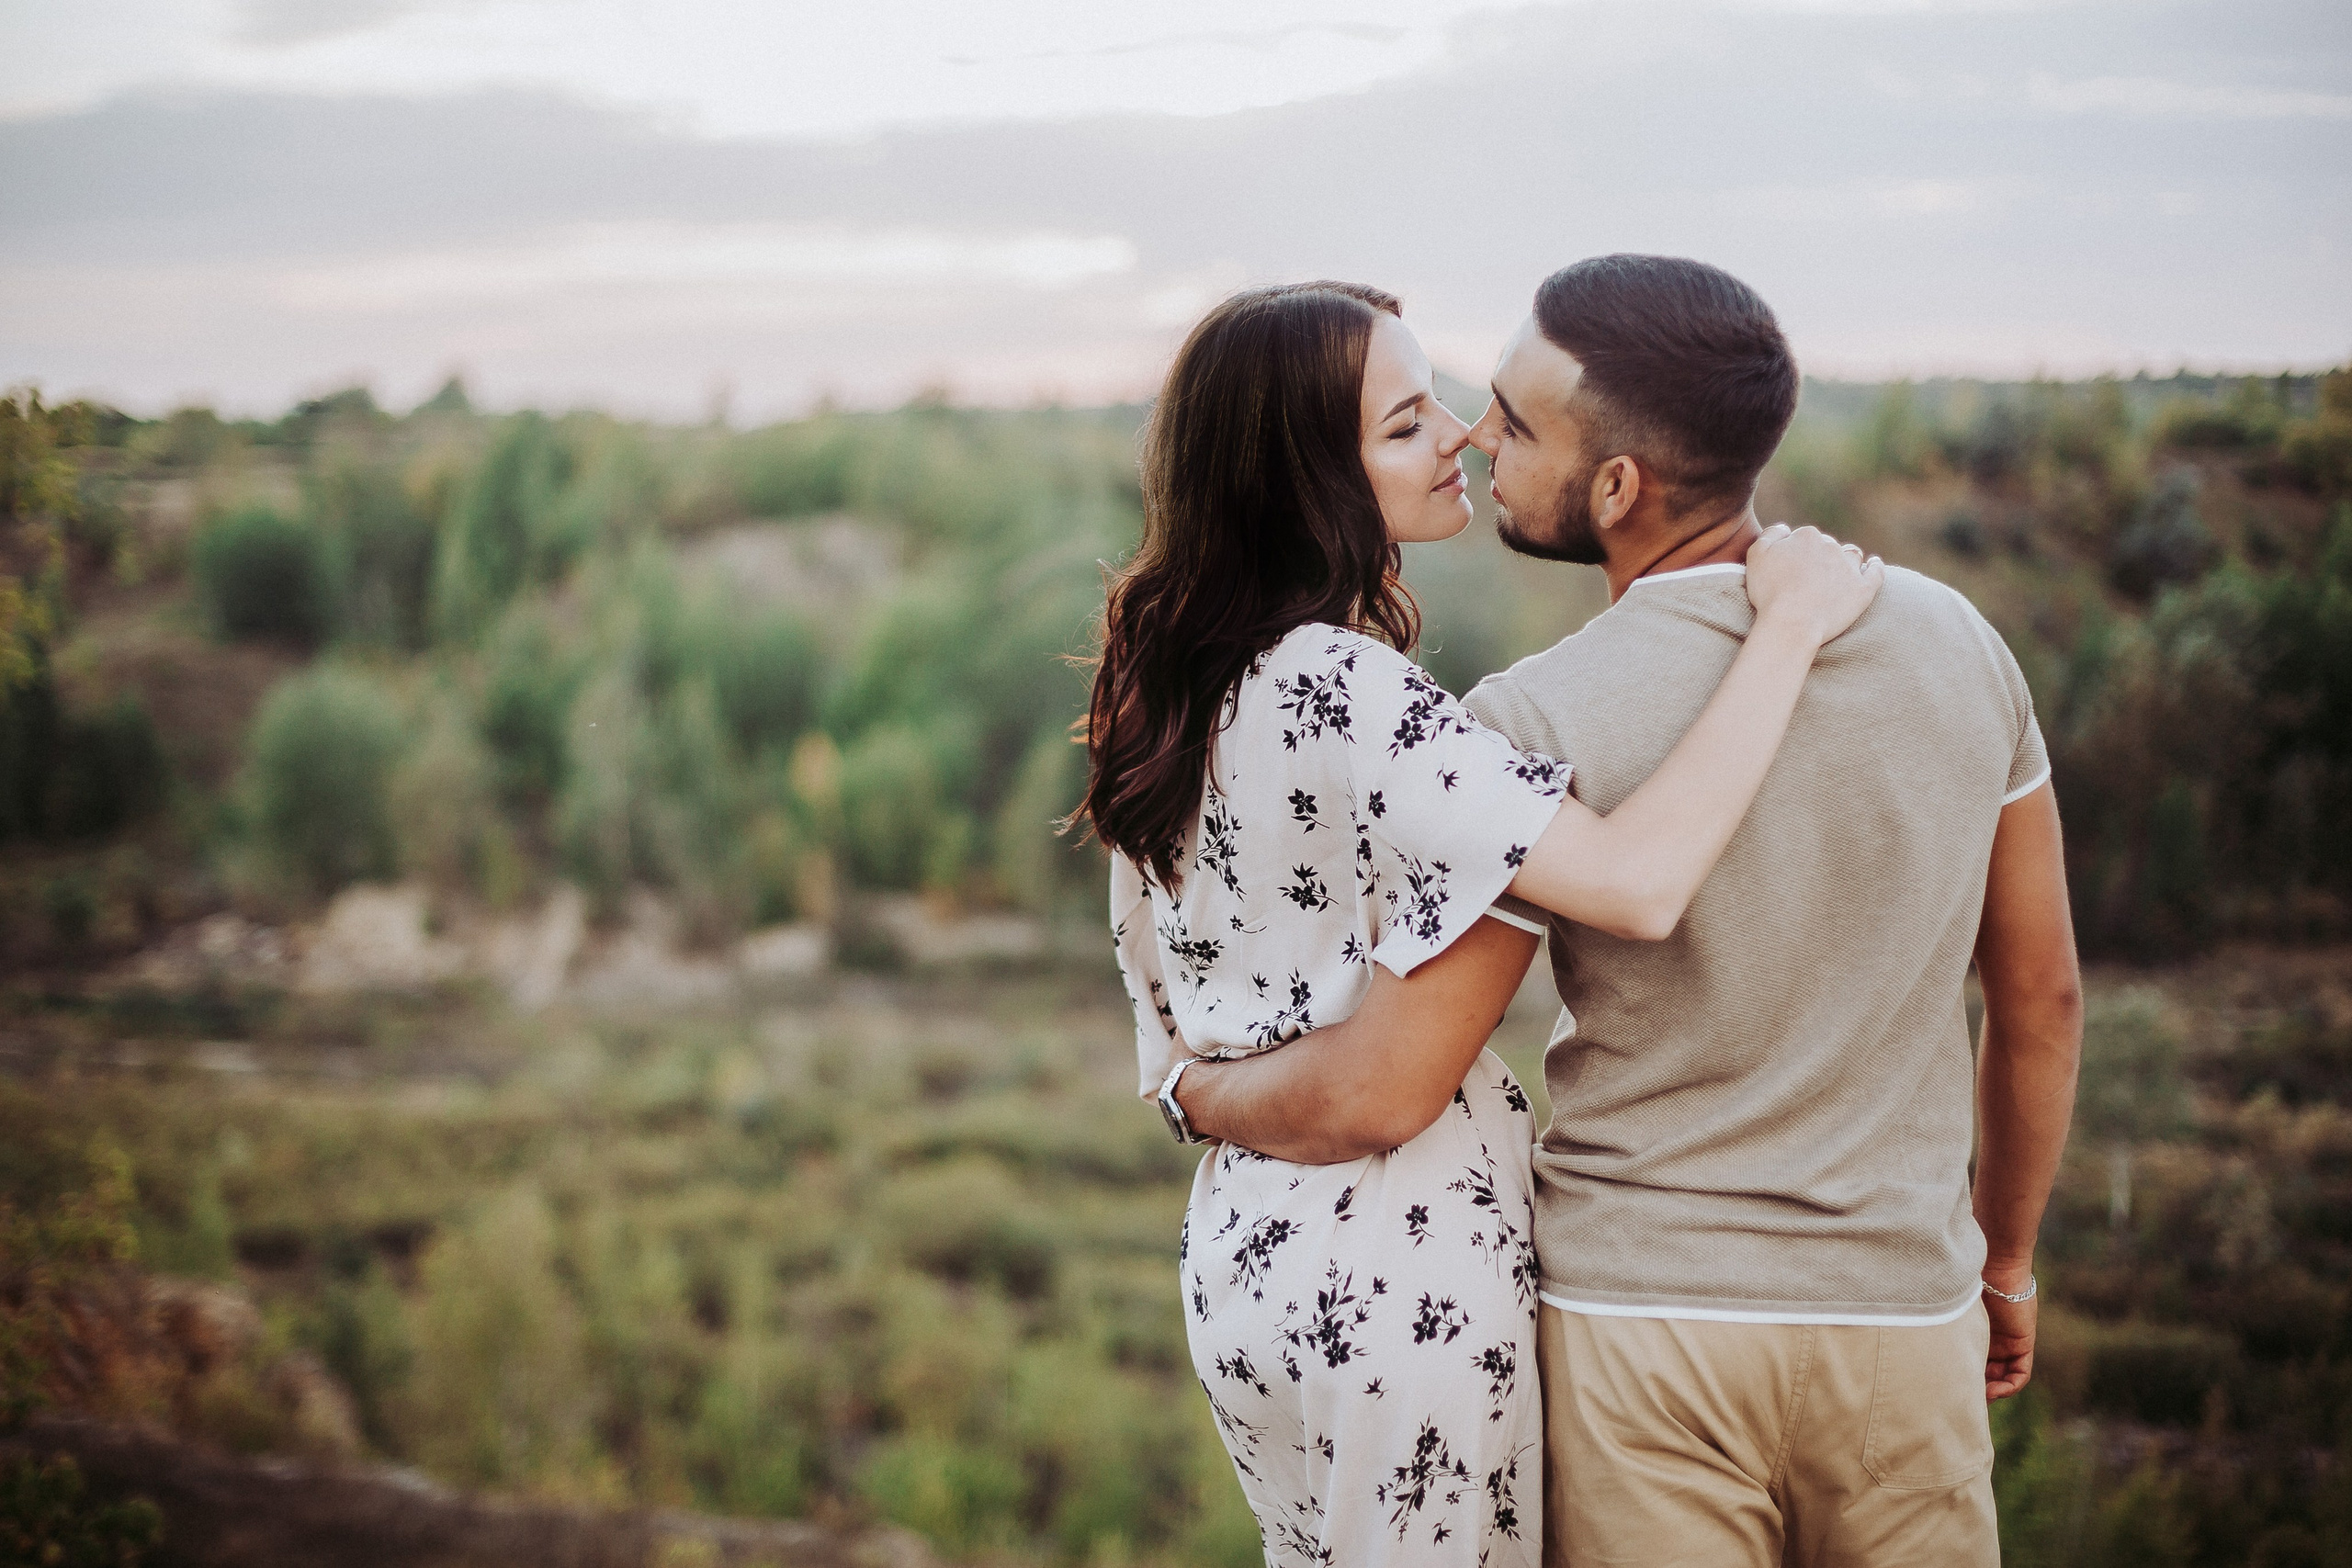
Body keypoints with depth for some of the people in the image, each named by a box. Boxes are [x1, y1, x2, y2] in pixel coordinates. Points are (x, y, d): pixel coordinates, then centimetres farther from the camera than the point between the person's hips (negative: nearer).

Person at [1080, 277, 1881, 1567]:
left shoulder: (1175, 678, 5)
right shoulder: (1340, 689, -23)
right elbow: (1639, 887, -33)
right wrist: (1787, 627, -25)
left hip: (1246, 1254, 9)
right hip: (1407, 1273, -9)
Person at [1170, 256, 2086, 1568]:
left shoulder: (1543, 731, -18)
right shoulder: (1956, 642, -3)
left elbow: (1380, 1096, -17)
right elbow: (2043, 998, 7)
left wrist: (1204, 1094, 4)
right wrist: (2006, 1261, 21)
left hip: (1642, 1323, -3)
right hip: (1899, 1315, 4)